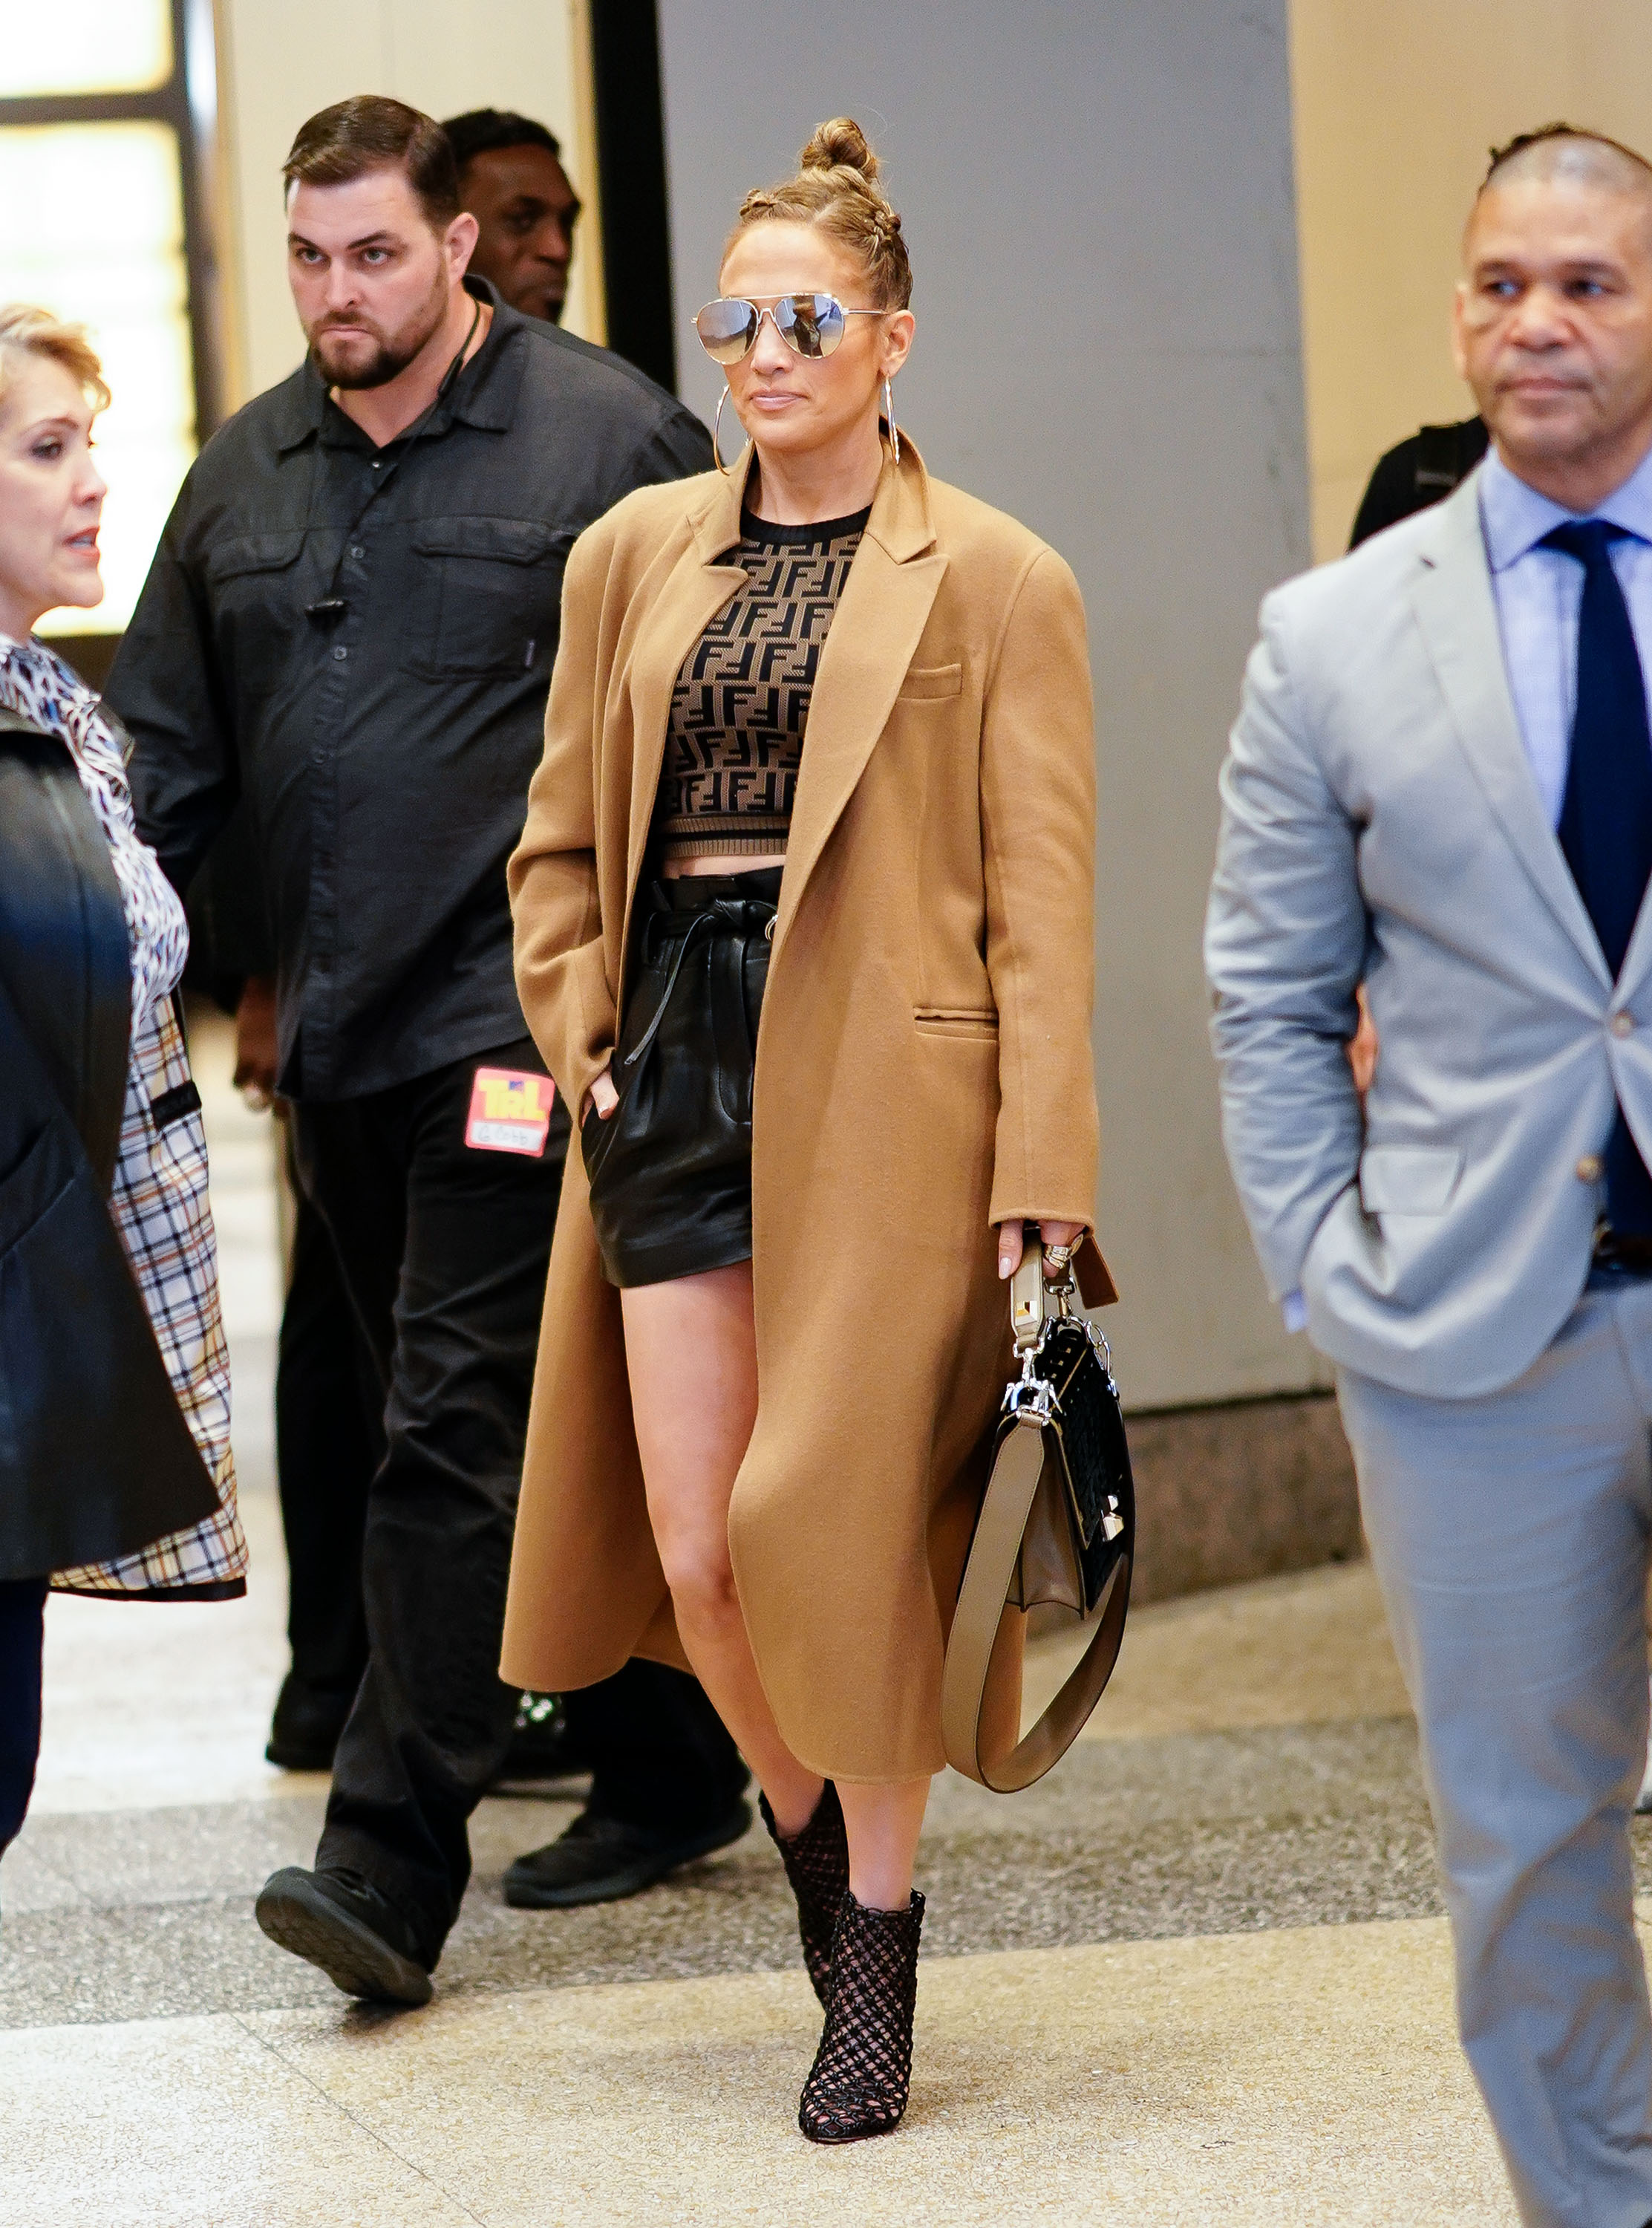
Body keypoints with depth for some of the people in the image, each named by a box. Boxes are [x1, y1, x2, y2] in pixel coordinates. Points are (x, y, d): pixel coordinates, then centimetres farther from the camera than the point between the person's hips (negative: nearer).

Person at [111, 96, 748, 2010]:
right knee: (551, 1428, 13)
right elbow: (163, 749, 18)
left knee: (459, 1430, -12)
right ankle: (675, 1768, 26)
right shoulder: (241, 479, 14)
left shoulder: (607, 437, -2)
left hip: (523, 1020, -6)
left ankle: (393, 1864, -14)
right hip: (340, 1040, 6)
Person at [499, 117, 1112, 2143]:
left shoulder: (993, 582, -1)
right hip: (677, 1065, 4)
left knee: (839, 1524, -4)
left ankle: (878, 1961, 13)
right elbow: (560, 843, 20)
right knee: (695, 1554, 1)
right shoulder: (634, 556, 12)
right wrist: (584, 1041, 6)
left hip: (879, 1078, -4)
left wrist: (1040, 1178, -10)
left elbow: (1042, 899, -4)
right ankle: (820, 1862, 28)